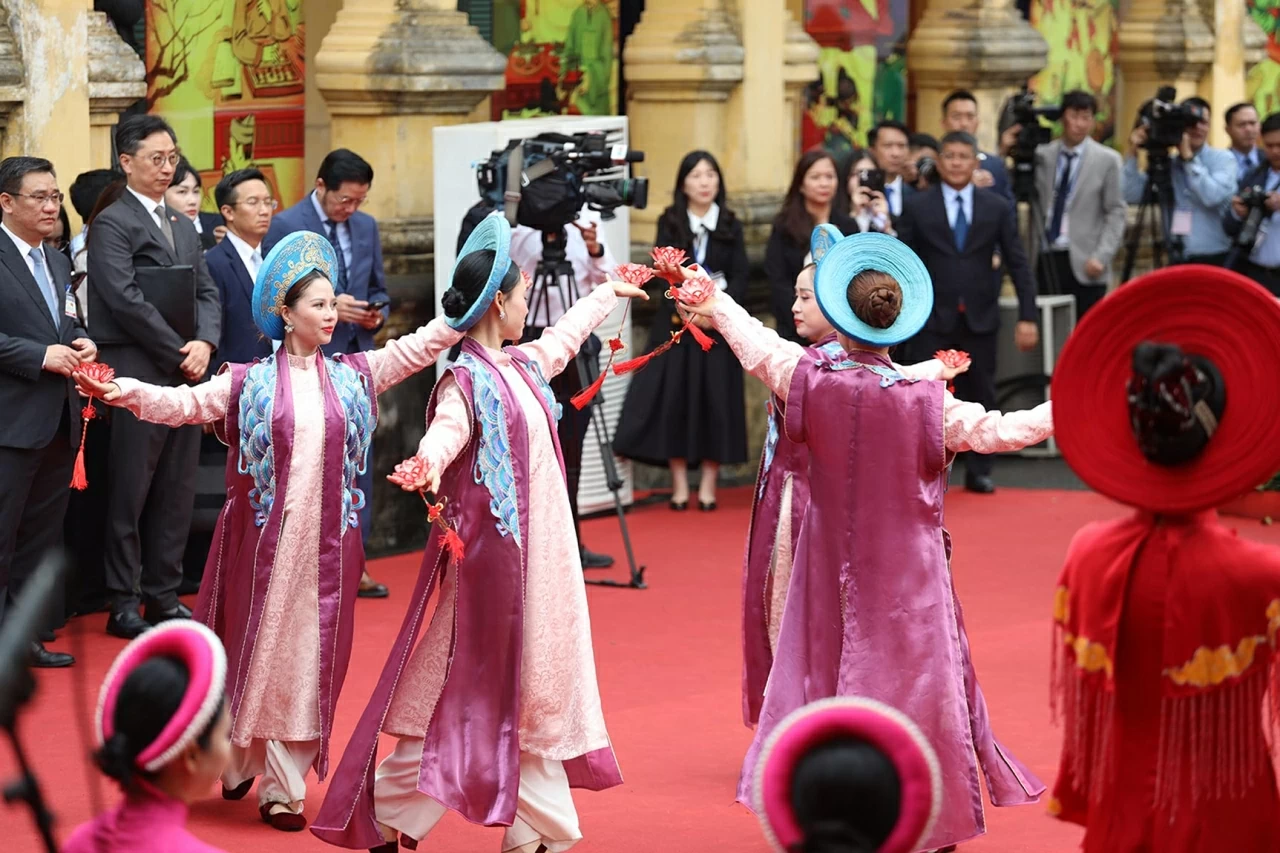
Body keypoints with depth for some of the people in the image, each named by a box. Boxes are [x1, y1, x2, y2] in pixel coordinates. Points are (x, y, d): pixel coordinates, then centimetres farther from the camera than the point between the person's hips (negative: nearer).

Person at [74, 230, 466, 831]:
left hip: (327, 546, 2)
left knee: (311, 658, 3)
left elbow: (419, 346, 5)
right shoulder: (249, 383, -1)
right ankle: (241, 759, 26)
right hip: (265, 542, -2)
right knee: (258, 650, 6)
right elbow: (185, 403, -11)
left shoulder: (353, 376, 7)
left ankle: (283, 786, 9)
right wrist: (122, 392, -27)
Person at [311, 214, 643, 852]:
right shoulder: (466, 382, -16)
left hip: (540, 550, 9)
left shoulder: (522, 366, 10)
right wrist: (429, 462, -59)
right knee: (459, 684, -4)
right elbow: (446, 429, -36)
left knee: (534, 686, 10)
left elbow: (565, 336, 31)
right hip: (490, 550, -9)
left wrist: (609, 293, 46)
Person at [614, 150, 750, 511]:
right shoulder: (670, 223, 5)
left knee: (715, 400, -2)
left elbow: (740, 277, 0)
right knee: (674, 398, -4)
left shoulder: (730, 226, 7)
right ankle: (679, 485, 2)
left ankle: (708, 485, 4)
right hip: (675, 323, 0)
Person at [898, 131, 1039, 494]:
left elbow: (1018, 264, 4)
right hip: (932, 319, -1)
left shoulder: (996, 207, 4)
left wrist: (1027, 316, -2)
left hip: (980, 318, 1)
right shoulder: (918, 207, 0)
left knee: (981, 397, 7)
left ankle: (978, 472, 18)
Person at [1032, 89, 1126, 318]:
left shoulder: (1106, 160, 3)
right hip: (1045, 258, 2)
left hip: (1083, 263, -2)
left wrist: (1101, 257, -10)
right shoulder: (1042, 155, 10)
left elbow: (1116, 213, 2)